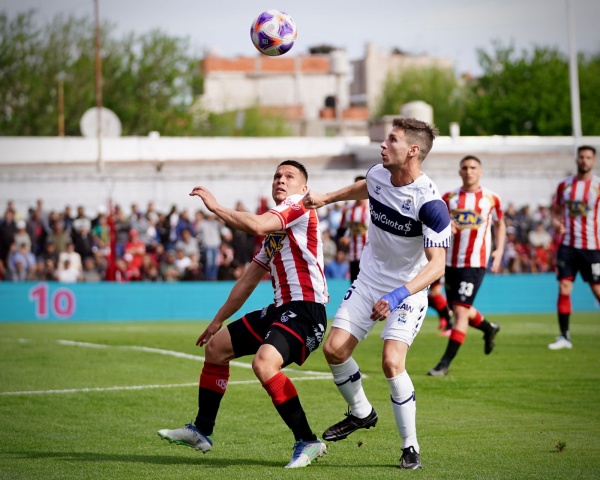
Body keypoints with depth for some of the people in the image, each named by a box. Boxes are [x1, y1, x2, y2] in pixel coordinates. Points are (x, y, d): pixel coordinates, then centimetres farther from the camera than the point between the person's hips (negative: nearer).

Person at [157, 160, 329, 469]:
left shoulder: (298, 209, -7)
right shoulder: (273, 231, 22)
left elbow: (256, 225, -27)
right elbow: (247, 281, 28)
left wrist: (215, 206, -16)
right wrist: (218, 321, 30)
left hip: (306, 311, -11)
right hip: (281, 308, 11)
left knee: (264, 362, -33)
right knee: (216, 346, 18)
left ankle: (308, 442, -22)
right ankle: (201, 431, 30)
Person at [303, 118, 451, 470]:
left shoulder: (430, 202, -28)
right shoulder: (378, 175, -8)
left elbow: (437, 264, -30)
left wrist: (398, 295, -41)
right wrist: (326, 198, 23)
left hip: (409, 290, -6)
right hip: (369, 281, 6)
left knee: (392, 362, -21)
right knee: (335, 349, -2)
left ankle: (411, 446, -5)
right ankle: (361, 413, 26)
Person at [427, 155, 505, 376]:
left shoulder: (491, 198, 1)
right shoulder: (449, 198, 6)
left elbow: (500, 224, 15)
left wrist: (499, 251, 4)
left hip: (475, 262, -4)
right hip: (451, 261, 4)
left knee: (461, 310, -12)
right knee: (458, 309, 14)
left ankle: (446, 362, -10)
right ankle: (489, 328, 44)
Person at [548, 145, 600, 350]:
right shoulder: (564, 185, 8)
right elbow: (556, 210, 17)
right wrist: (556, 222, -5)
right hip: (568, 246, 3)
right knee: (564, 289, -3)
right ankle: (564, 336, 3)